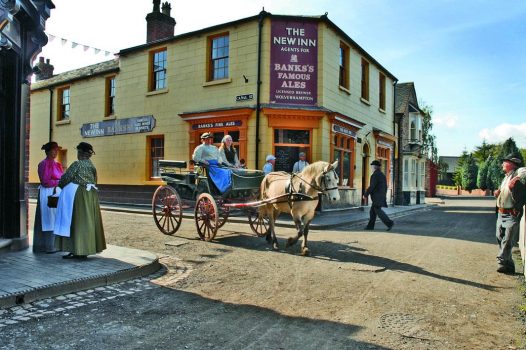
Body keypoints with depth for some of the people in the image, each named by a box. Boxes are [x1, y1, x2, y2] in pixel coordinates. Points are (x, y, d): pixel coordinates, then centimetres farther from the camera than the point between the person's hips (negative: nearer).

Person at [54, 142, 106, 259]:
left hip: (78, 195, -7)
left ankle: (77, 250, 3)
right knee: (88, 221, 9)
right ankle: (84, 250, 15)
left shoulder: (77, 164, -10)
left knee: (77, 222, 0)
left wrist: (60, 185, 12)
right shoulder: (92, 166, 10)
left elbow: (66, 178, -7)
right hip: (91, 196, 7)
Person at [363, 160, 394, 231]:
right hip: (381, 197, 9)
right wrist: (383, 196, 24)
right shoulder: (383, 175, 15)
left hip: (377, 197, -9)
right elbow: (385, 187, 18)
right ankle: (370, 226, 11)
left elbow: (371, 187, -20)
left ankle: (389, 223, -16)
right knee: (372, 211, 11)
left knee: (378, 211, -9)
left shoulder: (375, 175, -14)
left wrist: (365, 195, -10)